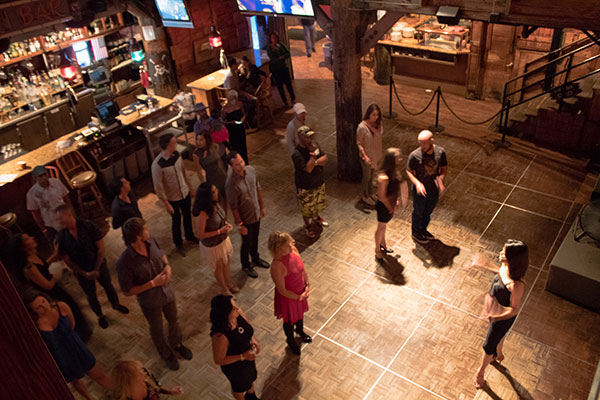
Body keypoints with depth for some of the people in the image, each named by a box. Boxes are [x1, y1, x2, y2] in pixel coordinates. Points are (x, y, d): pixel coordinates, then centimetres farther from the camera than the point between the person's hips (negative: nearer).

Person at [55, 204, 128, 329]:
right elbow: (66, 259, -9)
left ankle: (116, 305, 49)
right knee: (91, 295, 18)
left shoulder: (87, 226, -21)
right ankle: (100, 316, 44)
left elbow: (100, 247, -15)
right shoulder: (61, 237, -17)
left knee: (108, 286, 20)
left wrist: (97, 269, -15)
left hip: (99, 265, -1)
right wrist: (84, 273, -13)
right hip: (81, 271, 1)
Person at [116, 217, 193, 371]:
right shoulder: (124, 262, -35)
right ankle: (166, 353, 53)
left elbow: (161, 254, 4)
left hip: (167, 292, 5)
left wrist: (167, 265, -16)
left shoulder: (150, 241, -19)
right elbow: (127, 291, -24)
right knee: (157, 329, 24)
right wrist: (152, 283, -29)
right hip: (150, 302, -4)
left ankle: (176, 344, 59)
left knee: (173, 321, 28)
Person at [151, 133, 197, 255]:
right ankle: (178, 244, 40)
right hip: (172, 198, -5)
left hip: (185, 193, 6)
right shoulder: (158, 164, -29)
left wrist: (189, 187, 14)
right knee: (176, 220, 15)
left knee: (187, 216, 24)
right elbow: (158, 186, -21)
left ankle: (190, 236, 50)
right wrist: (166, 203, -16)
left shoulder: (176, 154, -9)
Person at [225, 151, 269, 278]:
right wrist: (239, 225, -16)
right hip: (245, 218, -6)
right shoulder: (231, 183, -32)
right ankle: (246, 266, 44)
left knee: (255, 238, 28)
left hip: (256, 213, 6)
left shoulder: (251, 170, -13)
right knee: (247, 243, 17)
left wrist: (262, 206, 12)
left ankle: (256, 259, 55)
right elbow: (233, 207, -23)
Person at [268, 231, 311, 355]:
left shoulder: (293, 250, -18)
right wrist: (298, 297, -20)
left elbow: (302, 268, 0)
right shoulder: (277, 266, -38)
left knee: (300, 312, 33)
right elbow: (282, 290, -27)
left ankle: (300, 330, 65)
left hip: (300, 292, 6)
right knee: (290, 320, 23)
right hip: (288, 297, -6)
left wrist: (307, 284, -7)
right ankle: (290, 340, 54)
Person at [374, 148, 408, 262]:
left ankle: (383, 244, 52)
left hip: (391, 204, 7)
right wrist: (391, 208, -13)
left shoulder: (395, 171, -8)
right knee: (381, 227, 15)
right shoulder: (383, 177, -34)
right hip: (384, 206, -7)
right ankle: (377, 250, 37)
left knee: (384, 226, 29)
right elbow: (382, 197, -25)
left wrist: (396, 200, 8)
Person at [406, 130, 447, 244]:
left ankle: (423, 229, 52)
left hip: (434, 191, 4)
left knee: (428, 212, 26)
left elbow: (444, 167, -1)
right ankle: (416, 233, 44)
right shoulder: (414, 155, -25)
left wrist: (441, 178, -21)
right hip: (420, 191, -4)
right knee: (418, 213, 19)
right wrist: (417, 183, -29)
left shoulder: (440, 152, -16)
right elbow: (409, 171, -13)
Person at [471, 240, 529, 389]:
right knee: (498, 334, 36)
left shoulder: (517, 285, -43)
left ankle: (481, 371, 45)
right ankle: (498, 355, 67)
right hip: (495, 311, 7)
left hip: (503, 317, -7)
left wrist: (497, 316, -38)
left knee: (489, 346, 17)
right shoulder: (506, 267, -20)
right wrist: (486, 264, 12)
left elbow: (515, 309, -29)